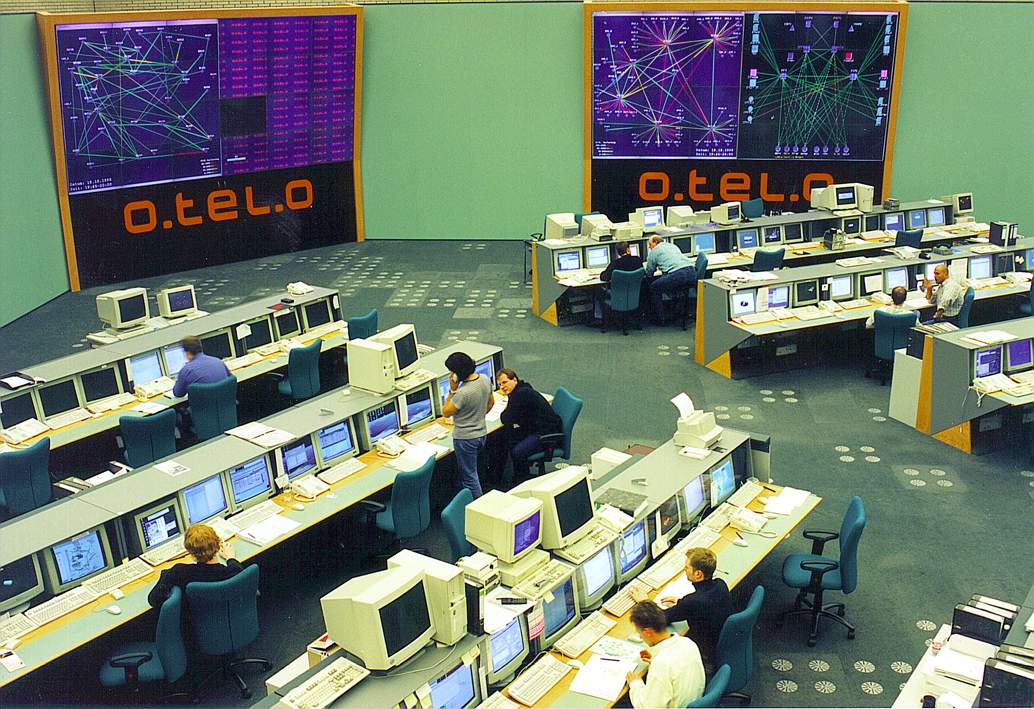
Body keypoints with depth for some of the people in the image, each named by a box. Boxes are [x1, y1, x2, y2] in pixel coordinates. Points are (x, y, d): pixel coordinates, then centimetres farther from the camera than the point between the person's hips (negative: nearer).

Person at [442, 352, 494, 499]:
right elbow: (491, 402, 12)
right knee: (471, 470, 25)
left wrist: (452, 390, -17)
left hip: (465, 438, -8)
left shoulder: (463, 393, -30)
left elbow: (446, 413, -16)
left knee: (469, 476, 6)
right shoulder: (485, 380, -6)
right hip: (481, 433, 8)